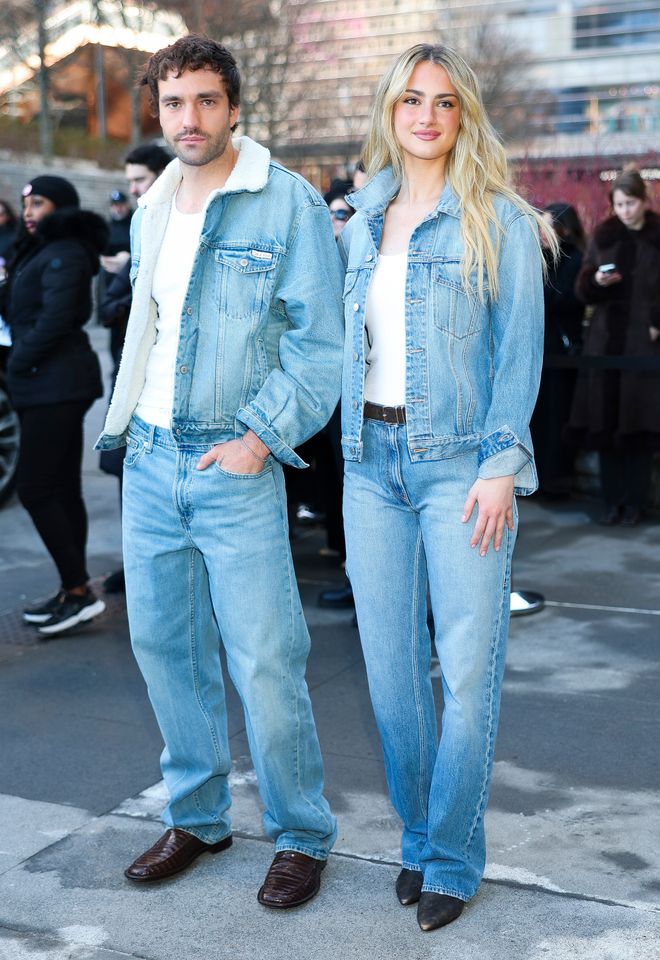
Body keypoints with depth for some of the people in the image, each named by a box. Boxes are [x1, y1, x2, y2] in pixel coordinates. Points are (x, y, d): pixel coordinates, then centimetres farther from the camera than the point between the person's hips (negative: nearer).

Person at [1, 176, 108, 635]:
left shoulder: (64, 253, -11)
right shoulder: (42, 250, 21)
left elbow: (54, 319, -20)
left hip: (56, 384, -10)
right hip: (53, 385, 10)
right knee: (62, 489, 10)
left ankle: (79, 591, -6)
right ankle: (73, 591, 15)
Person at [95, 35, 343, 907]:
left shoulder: (288, 202, -7)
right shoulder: (150, 211, 13)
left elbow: (321, 340, -10)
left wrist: (262, 437, -15)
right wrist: (128, 420, 14)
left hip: (235, 464, -6)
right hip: (149, 459, 6)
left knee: (266, 662, -5)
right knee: (164, 646, 11)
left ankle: (301, 836, 14)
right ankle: (196, 817, 28)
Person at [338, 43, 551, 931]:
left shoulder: (498, 221, -1)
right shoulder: (361, 223, 14)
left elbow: (521, 348, -5)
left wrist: (500, 465, -13)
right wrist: (350, 449, 11)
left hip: (460, 460, -4)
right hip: (372, 460, 5)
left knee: (469, 667, -2)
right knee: (391, 663, 8)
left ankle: (453, 858, 13)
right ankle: (418, 835, 23)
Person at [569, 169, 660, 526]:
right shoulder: (603, 237, 10)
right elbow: (582, 289, 9)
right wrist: (596, 280, -10)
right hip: (606, 340, 3)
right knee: (604, 424, 1)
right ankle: (612, 500, 10)